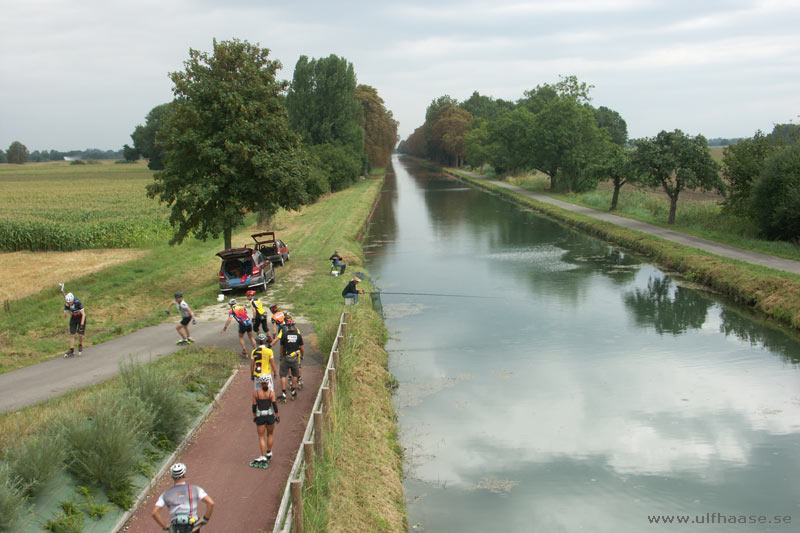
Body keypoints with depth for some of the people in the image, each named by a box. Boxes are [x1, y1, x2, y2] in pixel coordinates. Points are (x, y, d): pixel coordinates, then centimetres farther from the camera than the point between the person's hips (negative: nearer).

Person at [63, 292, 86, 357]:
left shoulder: (78, 303, -31)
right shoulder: (66, 304, -18)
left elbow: (83, 314, -27)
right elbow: (65, 316, -16)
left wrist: (82, 324, -32)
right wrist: (66, 308, -32)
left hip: (81, 318, -3)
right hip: (73, 318, 4)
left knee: (80, 334, -7)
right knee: (72, 335, -5)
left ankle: (80, 346, 22)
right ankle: (71, 351, 1)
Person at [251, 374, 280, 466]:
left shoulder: (255, 392, -4)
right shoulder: (271, 392, -5)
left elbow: (254, 406, -2)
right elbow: (274, 405, -8)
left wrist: (254, 417, 11)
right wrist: (277, 416, 1)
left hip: (260, 416, -1)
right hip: (270, 415, 1)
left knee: (261, 437, 7)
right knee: (270, 434, 21)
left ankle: (263, 457, -1)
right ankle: (269, 453, 24)